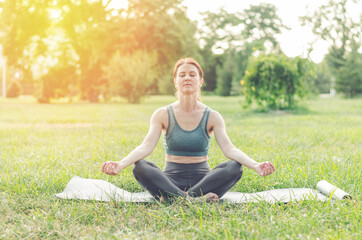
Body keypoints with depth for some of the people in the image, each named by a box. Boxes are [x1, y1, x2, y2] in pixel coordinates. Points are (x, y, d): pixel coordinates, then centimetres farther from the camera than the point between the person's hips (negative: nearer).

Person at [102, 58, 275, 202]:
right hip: (170, 180, 0)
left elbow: (229, 149, -9)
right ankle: (197, 200, -41)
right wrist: (120, 165, -29)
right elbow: (146, 146, -10)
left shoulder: (212, 117, 3)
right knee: (140, 167, -29)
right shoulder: (162, 115, 2)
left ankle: (173, 198, -33)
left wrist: (255, 166, -28)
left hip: (202, 179, 1)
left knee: (234, 167, -27)